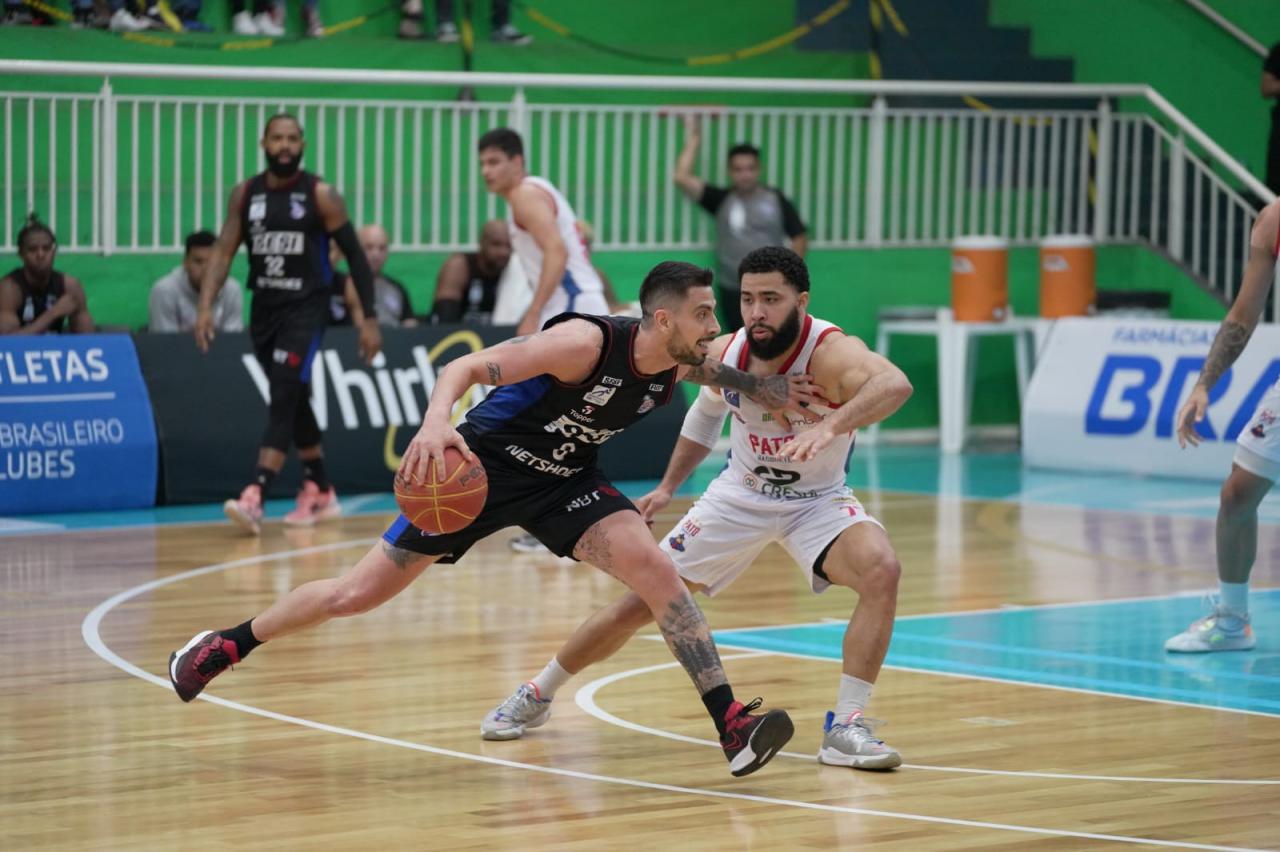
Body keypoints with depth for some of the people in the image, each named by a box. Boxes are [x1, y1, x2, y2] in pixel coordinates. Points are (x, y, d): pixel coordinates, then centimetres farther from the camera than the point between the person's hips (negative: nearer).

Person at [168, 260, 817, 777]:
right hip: (484, 466, -5)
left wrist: (775, 390, 0)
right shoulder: (586, 342, -31)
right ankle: (224, 646, 26)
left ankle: (732, 727, -21)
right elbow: (464, 367, -34)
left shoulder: (679, 364, -11)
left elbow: (725, 373, 17)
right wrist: (435, 424, -52)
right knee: (358, 594, 2)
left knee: (651, 566, -20)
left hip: (563, 480, 5)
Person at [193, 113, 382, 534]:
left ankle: (255, 498, -26)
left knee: (284, 398, -18)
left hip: (305, 309, -5)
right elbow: (223, 251, 0)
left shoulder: (320, 196, -8)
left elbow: (356, 256, -4)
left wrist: (370, 319, -6)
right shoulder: (246, 194, 4)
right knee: (294, 401, 15)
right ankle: (320, 493, 29)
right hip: (264, 308, 5)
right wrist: (205, 306, -13)